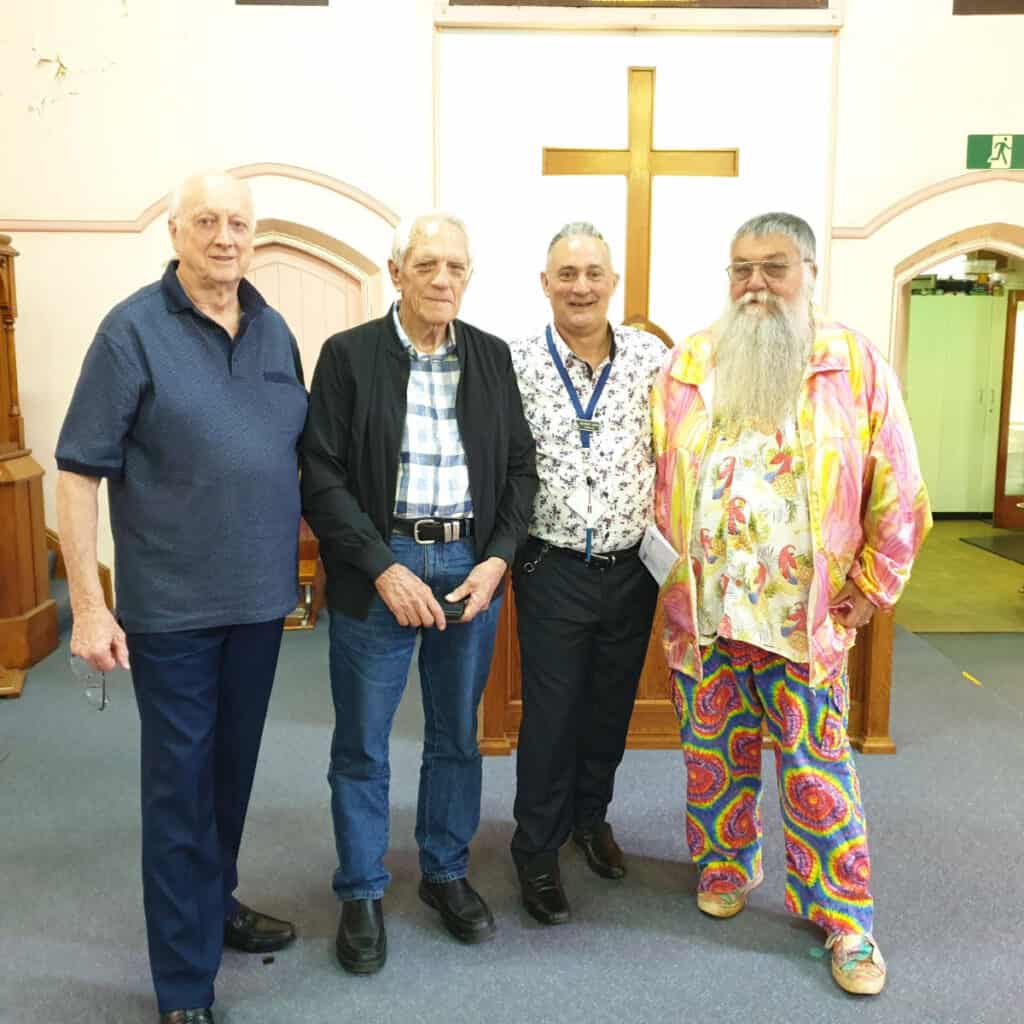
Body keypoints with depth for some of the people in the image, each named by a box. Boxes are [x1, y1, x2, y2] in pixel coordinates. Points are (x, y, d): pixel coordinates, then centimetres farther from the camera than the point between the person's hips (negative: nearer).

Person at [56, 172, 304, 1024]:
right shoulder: (133, 330, -9)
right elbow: (79, 472, -11)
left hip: (261, 599, 5)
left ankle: (214, 904, 42)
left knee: (232, 771, 19)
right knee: (179, 785, 5)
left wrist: (304, 557, 12)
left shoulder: (275, 332, 6)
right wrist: (89, 606, -14)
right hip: (172, 606, -5)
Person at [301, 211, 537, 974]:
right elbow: (323, 477, -9)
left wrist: (498, 558, -6)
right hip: (377, 568, -3)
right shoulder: (348, 355, -5)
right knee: (362, 745, 9)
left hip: (472, 564, 3)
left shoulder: (492, 356, 5)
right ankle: (361, 893, 28)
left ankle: (446, 873, 35)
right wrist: (384, 571, -16)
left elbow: (520, 466, 7)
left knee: (457, 735, 16)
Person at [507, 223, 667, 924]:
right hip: (553, 570, -2)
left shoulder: (652, 358, -1)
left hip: (632, 568, 3)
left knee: (612, 707, 18)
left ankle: (590, 816, 42)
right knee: (550, 714, 7)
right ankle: (537, 852, 26)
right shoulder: (517, 364, -6)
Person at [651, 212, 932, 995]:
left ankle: (846, 917, 22)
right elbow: (656, 479, 8)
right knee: (714, 751, 15)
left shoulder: (856, 364, -3)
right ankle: (726, 866, 38)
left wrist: (871, 589, -1)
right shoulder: (687, 366, 3)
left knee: (818, 765, 6)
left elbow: (897, 492, -1)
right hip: (701, 607, 3)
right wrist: (668, 571, 4)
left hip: (805, 613, -2)